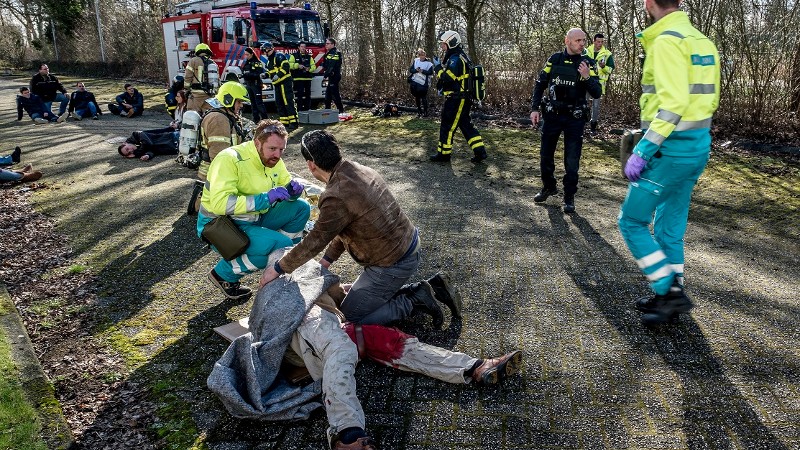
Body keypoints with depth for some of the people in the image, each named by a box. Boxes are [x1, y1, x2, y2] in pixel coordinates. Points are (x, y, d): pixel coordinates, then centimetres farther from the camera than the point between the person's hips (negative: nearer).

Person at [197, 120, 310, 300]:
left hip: (253, 218, 8)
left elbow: (286, 188, 11)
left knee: (301, 207, -2)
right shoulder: (230, 159, -23)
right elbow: (220, 204, -34)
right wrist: (265, 198, -36)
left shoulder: (273, 160, 0)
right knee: (280, 245, -26)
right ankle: (224, 274, -5)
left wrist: (293, 190, -14)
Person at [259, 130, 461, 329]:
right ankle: (434, 286, 16)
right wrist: (327, 260, 16)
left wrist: (277, 269, -2)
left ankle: (417, 300, 1)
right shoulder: (359, 170, 2)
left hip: (392, 264, -9)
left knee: (350, 315, 7)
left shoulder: (337, 197, -28)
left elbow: (315, 241, -16)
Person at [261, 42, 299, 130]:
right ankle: (284, 122, 14)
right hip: (277, 84, 10)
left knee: (288, 102, -12)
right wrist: (266, 74, 9)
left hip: (285, 83, -10)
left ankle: (293, 123, -14)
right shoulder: (269, 61, 22)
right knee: (279, 104, 9)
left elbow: (286, 66, -19)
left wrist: (278, 75, -25)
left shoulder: (279, 56, -7)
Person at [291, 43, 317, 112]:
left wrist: (309, 68, -12)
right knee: (300, 95, -9)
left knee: (308, 94, 5)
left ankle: (307, 109, 14)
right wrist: (297, 65, -17)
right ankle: (300, 110, -7)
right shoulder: (294, 56, 7)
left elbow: (314, 66, 9)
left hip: (307, 78, 4)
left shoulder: (309, 57, 16)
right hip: (298, 78, -4)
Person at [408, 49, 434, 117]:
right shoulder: (415, 61, 9)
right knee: (417, 97, 10)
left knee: (424, 98, -6)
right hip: (414, 82, 4)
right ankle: (419, 111, 22)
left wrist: (423, 71, -20)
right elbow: (410, 69, 7)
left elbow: (431, 73, -9)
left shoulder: (428, 63, -2)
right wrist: (416, 70, -12)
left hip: (423, 83, -4)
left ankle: (425, 111, 5)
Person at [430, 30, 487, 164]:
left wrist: (438, 67, -11)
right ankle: (480, 151, 9)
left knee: (447, 126, -1)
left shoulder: (455, 59, -16)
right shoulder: (461, 57, 17)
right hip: (462, 99, 10)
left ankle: (443, 154, 8)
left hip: (456, 100, -10)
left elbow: (447, 77, -24)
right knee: (466, 125, 11)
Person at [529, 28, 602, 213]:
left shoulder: (587, 64, -4)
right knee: (546, 155, 11)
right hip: (552, 115, 2)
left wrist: (587, 77, -25)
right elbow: (540, 85, 6)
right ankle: (548, 187, 33)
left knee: (572, 161, -1)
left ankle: (569, 197, 13)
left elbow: (596, 93, -8)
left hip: (575, 118, -2)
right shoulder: (554, 59, -1)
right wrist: (535, 109, -1)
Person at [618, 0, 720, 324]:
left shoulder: (666, 42, -15)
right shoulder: (702, 41, 13)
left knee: (631, 222, 3)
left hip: (670, 151, -9)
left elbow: (673, 102, -25)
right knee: (670, 226, 17)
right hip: (698, 148, 9)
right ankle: (670, 295, 26)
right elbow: (709, 100, 17)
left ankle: (671, 293, 4)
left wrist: (642, 149, -24)